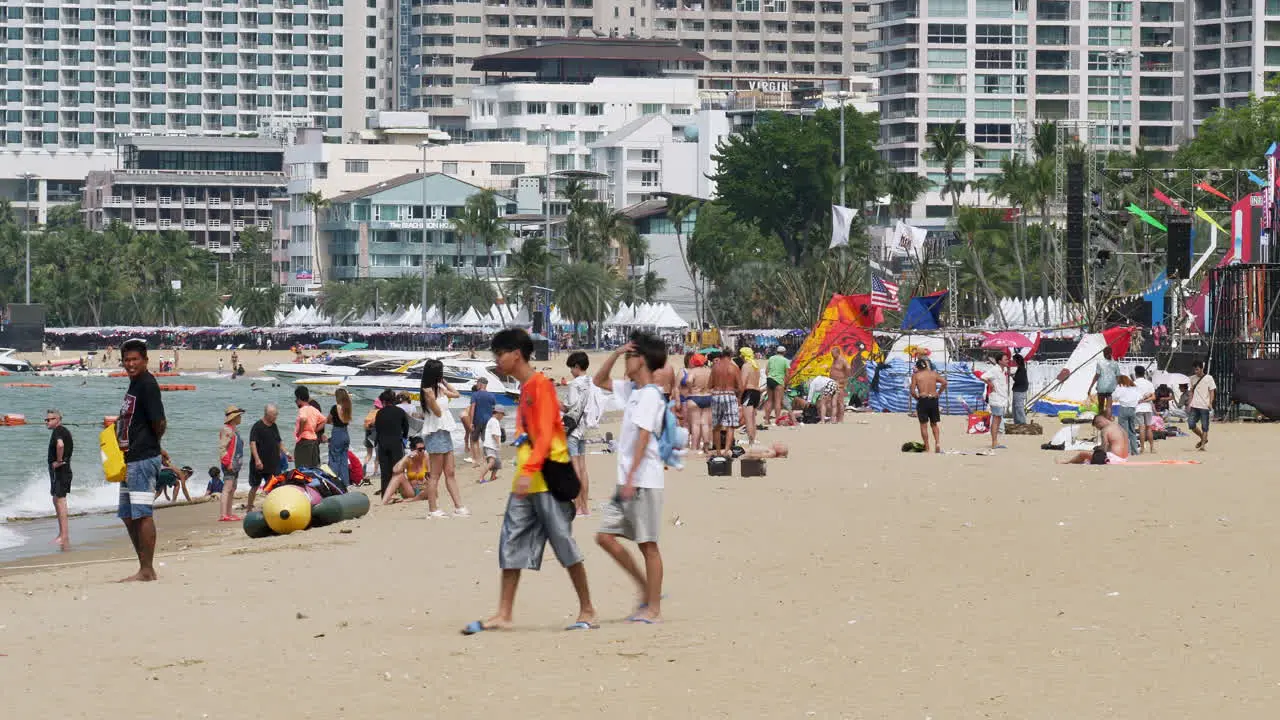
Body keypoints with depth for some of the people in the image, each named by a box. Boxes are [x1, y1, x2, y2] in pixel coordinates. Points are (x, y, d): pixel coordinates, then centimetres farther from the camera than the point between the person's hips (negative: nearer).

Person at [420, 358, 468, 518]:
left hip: (445, 432, 9)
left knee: (450, 473, 7)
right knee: (435, 474, -5)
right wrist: (431, 397, -29)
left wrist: (444, 383, 19)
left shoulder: (439, 389, 12)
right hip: (435, 434, -9)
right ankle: (433, 509, -1)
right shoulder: (428, 391, -12)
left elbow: (456, 394, 25)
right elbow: (438, 412, -15)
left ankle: (459, 507, 6)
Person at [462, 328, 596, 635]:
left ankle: (587, 611, 5)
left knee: (564, 543, -3)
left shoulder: (541, 385, -11)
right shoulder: (525, 388, 16)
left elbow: (545, 434, -19)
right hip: (526, 481, 9)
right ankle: (504, 613, 3)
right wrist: (524, 470, 20)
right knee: (512, 543, 4)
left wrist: (529, 470, -28)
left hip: (547, 479, -9)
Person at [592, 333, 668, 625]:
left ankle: (653, 609, 2)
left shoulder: (650, 395, -13)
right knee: (605, 536, 7)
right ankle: (647, 590, 15)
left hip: (644, 481, -9)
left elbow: (643, 438, -20)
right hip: (628, 481, 9)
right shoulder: (632, 390, 15)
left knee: (648, 543, -4)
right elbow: (600, 381, 29)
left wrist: (631, 478, -25)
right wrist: (616, 354, 14)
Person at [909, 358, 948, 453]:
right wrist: (938, 393, 6)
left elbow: (912, 391, -7)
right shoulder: (933, 373, 9)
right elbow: (944, 382, -3)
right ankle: (937, 443, -5)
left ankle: (927, 448, 1)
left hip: (923, 400, -3)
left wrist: (917, 398, 10)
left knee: (924, 425, 4)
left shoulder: (916, 375, 1)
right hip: (934, 399, 3)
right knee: (934, 424, 16)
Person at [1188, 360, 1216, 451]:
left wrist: (1210, 403, -15)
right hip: (1194, 406, 5)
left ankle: (1202, 445, 5)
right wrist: (1189, 403, 11)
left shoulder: (1208, 378, -3)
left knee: (1204, 427, -1)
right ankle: (1203, 439, 18)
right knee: (1191, 424, -3)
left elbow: (1212, 391, -4)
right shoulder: (1193, 379, 11)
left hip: (1204, 406, -5)